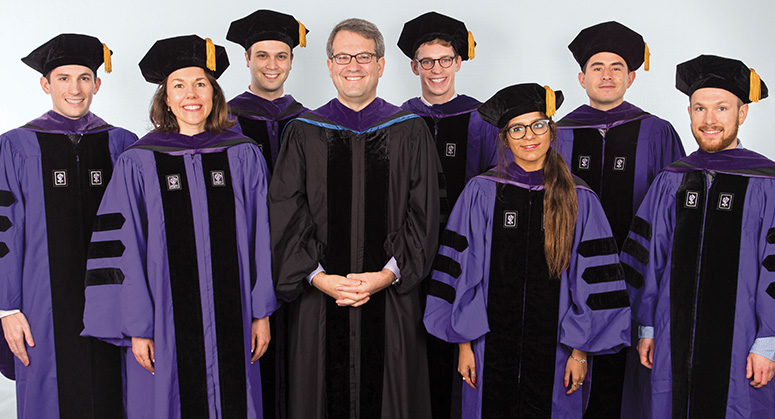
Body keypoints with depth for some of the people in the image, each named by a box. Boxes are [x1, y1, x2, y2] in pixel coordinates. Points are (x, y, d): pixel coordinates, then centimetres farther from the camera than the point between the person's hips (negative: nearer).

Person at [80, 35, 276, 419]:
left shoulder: (244, 157, 3)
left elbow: (261, 239, 4)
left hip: (232, 323, 2)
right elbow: (122, 251, -3)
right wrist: (136, 327, -6)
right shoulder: (138, 163, -2)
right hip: (165, 325, -1)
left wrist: (262, 312, 2)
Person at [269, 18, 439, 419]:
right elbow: (286, 215, 0)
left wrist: (388, 274, -12)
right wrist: (318, 277, -12)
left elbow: (423, 214, -1)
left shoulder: (410, 132, 5)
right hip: (319, 299, 1)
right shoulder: (303, 133, 5)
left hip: (390, 300, 0)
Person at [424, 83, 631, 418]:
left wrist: (580, 352, -2)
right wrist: (464, 345, -4)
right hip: (491, 351, 0)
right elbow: (459, 273, -2)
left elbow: (592, 283, 0)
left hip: (553, 352, 1)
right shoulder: (481, 192, -3)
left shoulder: (579, 200, -1)